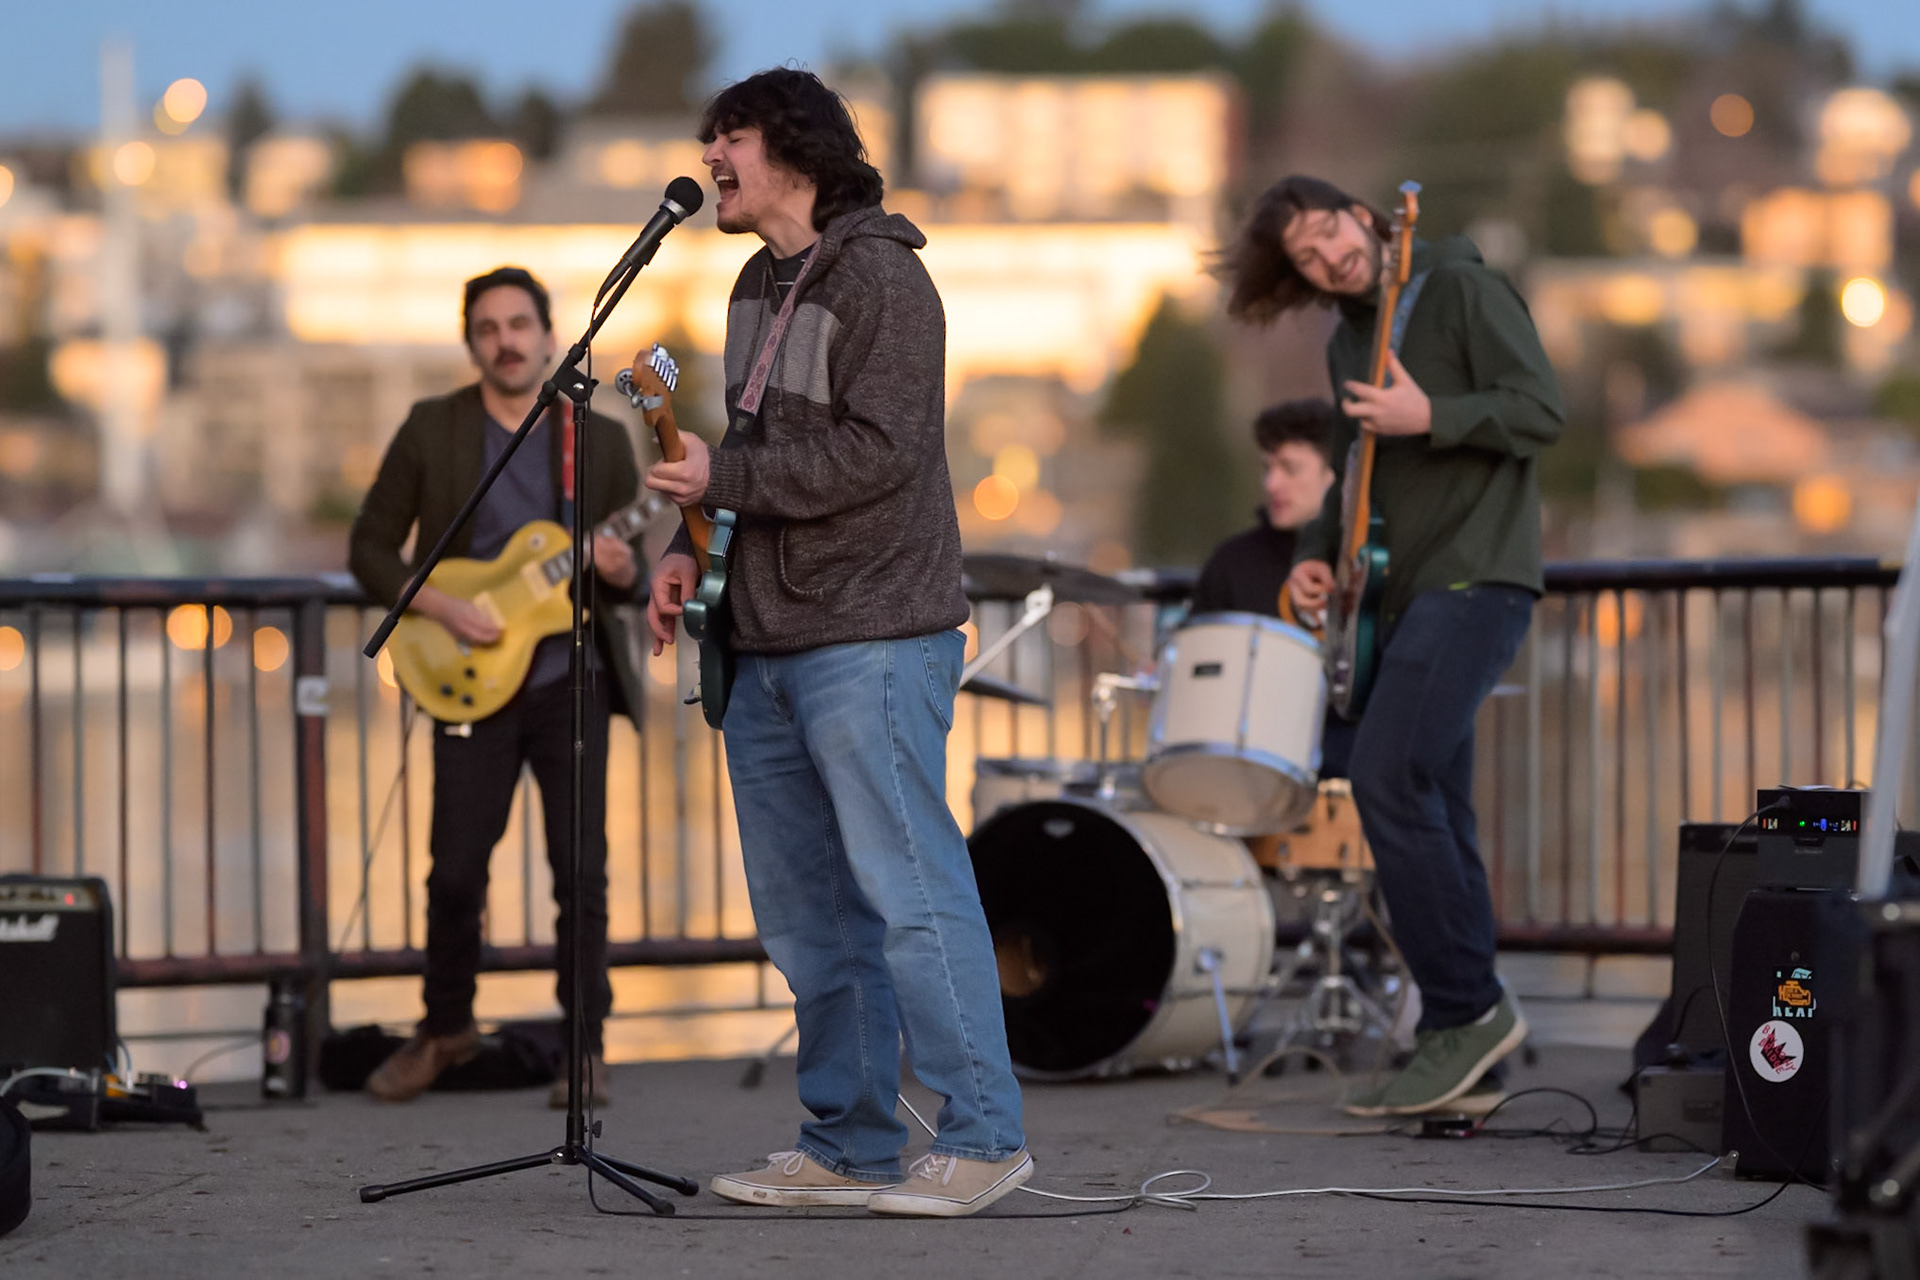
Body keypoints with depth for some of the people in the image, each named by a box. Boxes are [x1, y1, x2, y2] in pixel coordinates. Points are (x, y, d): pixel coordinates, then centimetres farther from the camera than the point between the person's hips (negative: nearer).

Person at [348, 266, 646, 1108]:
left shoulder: (600, 440, 6)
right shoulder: (431, 430, 2)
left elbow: (641, 572, 9)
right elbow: (370, 548, 3)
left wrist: (621, 572, -15)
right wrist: (441, 607, -12)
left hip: (572, 682, 0)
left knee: (581, 870, -4)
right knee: (455, 872, -1)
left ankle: (587, 1046, 8)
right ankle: (446, 1030, 20)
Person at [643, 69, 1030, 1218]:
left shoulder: (880, 278, -10)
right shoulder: (760, 285, 18)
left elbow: (877, 451, -19)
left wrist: (720, 478, -15)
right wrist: (693, 550, 11)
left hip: (873, 639, -9)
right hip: (768, 645, 10)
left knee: (908, 891, -10)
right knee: (806, 910, 11)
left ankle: (984, 1136, -4)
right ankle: (847, 1145, 17)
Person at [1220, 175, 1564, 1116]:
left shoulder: (1461, 290, -7)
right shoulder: (1346, 340, 18)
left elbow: (1542, 411, -14)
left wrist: (1429, 417, -24)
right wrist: (1318, 553, 10)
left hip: (1473, 576, -9)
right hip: (1403, 594, 9)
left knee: (1387, 775, -20)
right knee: (1432, 812, 8)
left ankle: (1466, 1010, -16)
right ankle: (1463, 1041, 12)